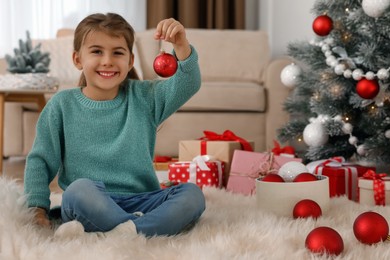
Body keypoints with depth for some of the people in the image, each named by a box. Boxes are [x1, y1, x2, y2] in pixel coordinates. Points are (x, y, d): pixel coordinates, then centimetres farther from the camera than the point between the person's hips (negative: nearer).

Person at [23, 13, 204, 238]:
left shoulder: (144, 97, 8)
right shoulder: (62, 104, 5)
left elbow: (188, 85, -5)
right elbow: (40, 160, 7)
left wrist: (182, 46, -24)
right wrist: (37, 207, -5)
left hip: (140, 202, 2)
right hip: (89, 204, -2)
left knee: (193, 194, -22)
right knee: (80, 189, -36)